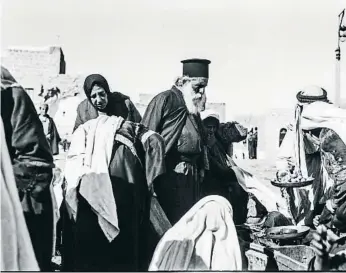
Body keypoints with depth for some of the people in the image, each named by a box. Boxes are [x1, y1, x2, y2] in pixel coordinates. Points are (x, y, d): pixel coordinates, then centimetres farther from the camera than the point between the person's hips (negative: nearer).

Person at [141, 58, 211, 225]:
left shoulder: (194, 107, 16)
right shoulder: (165, 100, -8)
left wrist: (200, 168, 14)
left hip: (192, 176, 8)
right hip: (169, 172, -8)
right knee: (169, 220, -5)